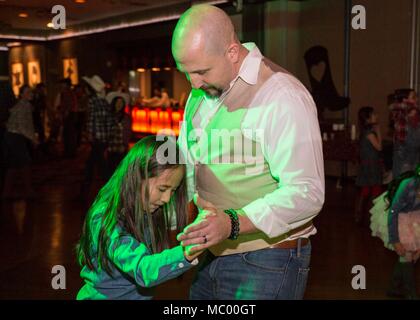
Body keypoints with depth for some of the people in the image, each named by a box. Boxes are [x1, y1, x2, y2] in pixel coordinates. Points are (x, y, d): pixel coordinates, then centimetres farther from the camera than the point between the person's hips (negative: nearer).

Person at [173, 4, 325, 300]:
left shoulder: (283, 97, -18)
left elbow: (306, 194, -22)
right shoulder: (199, 95, 8)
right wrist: (193, 200, -2)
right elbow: (186, 162, 18)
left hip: (266, 263, -7)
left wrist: (233, 223, -31)